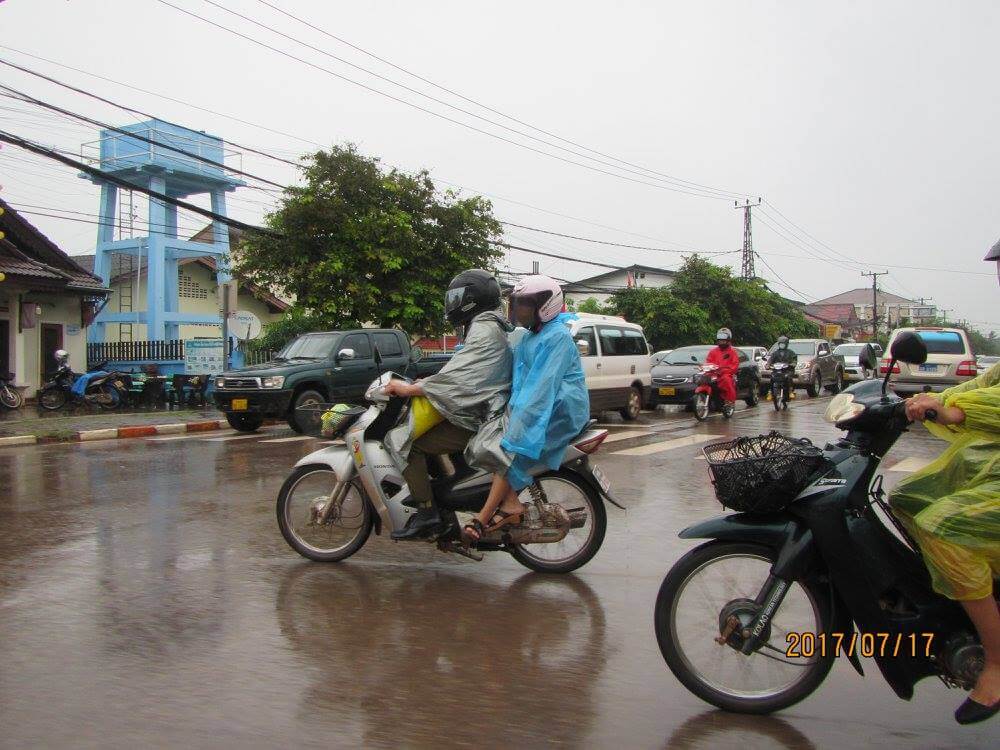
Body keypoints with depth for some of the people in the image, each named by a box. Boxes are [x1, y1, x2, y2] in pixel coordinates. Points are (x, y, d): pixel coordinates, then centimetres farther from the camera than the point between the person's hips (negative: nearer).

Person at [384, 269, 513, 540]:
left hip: (476, 422, -11)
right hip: (479, 413, 11)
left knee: (401, 439, -18)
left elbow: (457, 377, -23)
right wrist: (416, 386, 18)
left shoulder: (484, 329, -13)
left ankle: (426, 513, -19)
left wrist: (410, 389, -19)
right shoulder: (488, 326, 20)